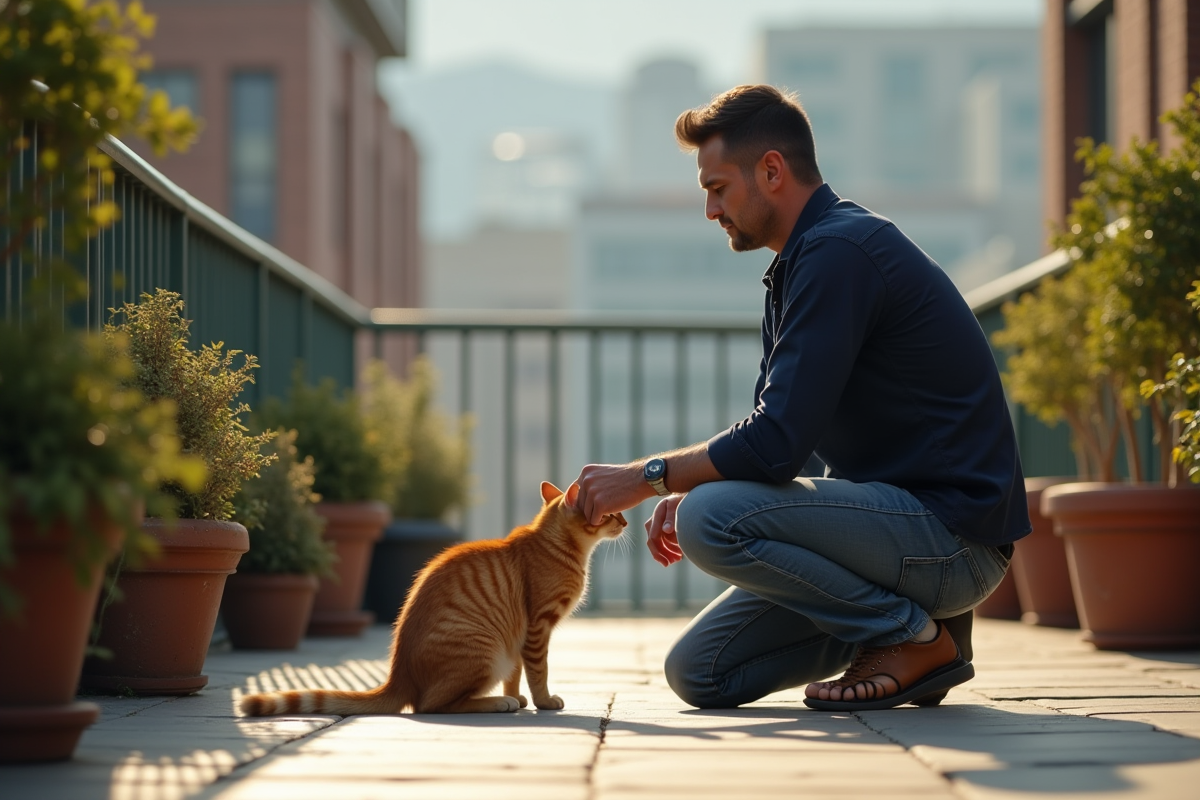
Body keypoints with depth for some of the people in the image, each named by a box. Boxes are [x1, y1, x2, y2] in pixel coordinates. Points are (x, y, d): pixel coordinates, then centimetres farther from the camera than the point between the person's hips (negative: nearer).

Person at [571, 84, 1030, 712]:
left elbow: (779, 444, -23)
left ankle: (915, 638, -10)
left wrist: (647, 477, -11)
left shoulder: (839, 253, -18)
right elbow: (774, 433, 19)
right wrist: (684, 492, 0)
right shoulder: (801, 264, 15)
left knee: (711, 518, -25)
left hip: (952, 535, -10)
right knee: (700, 674, 4)